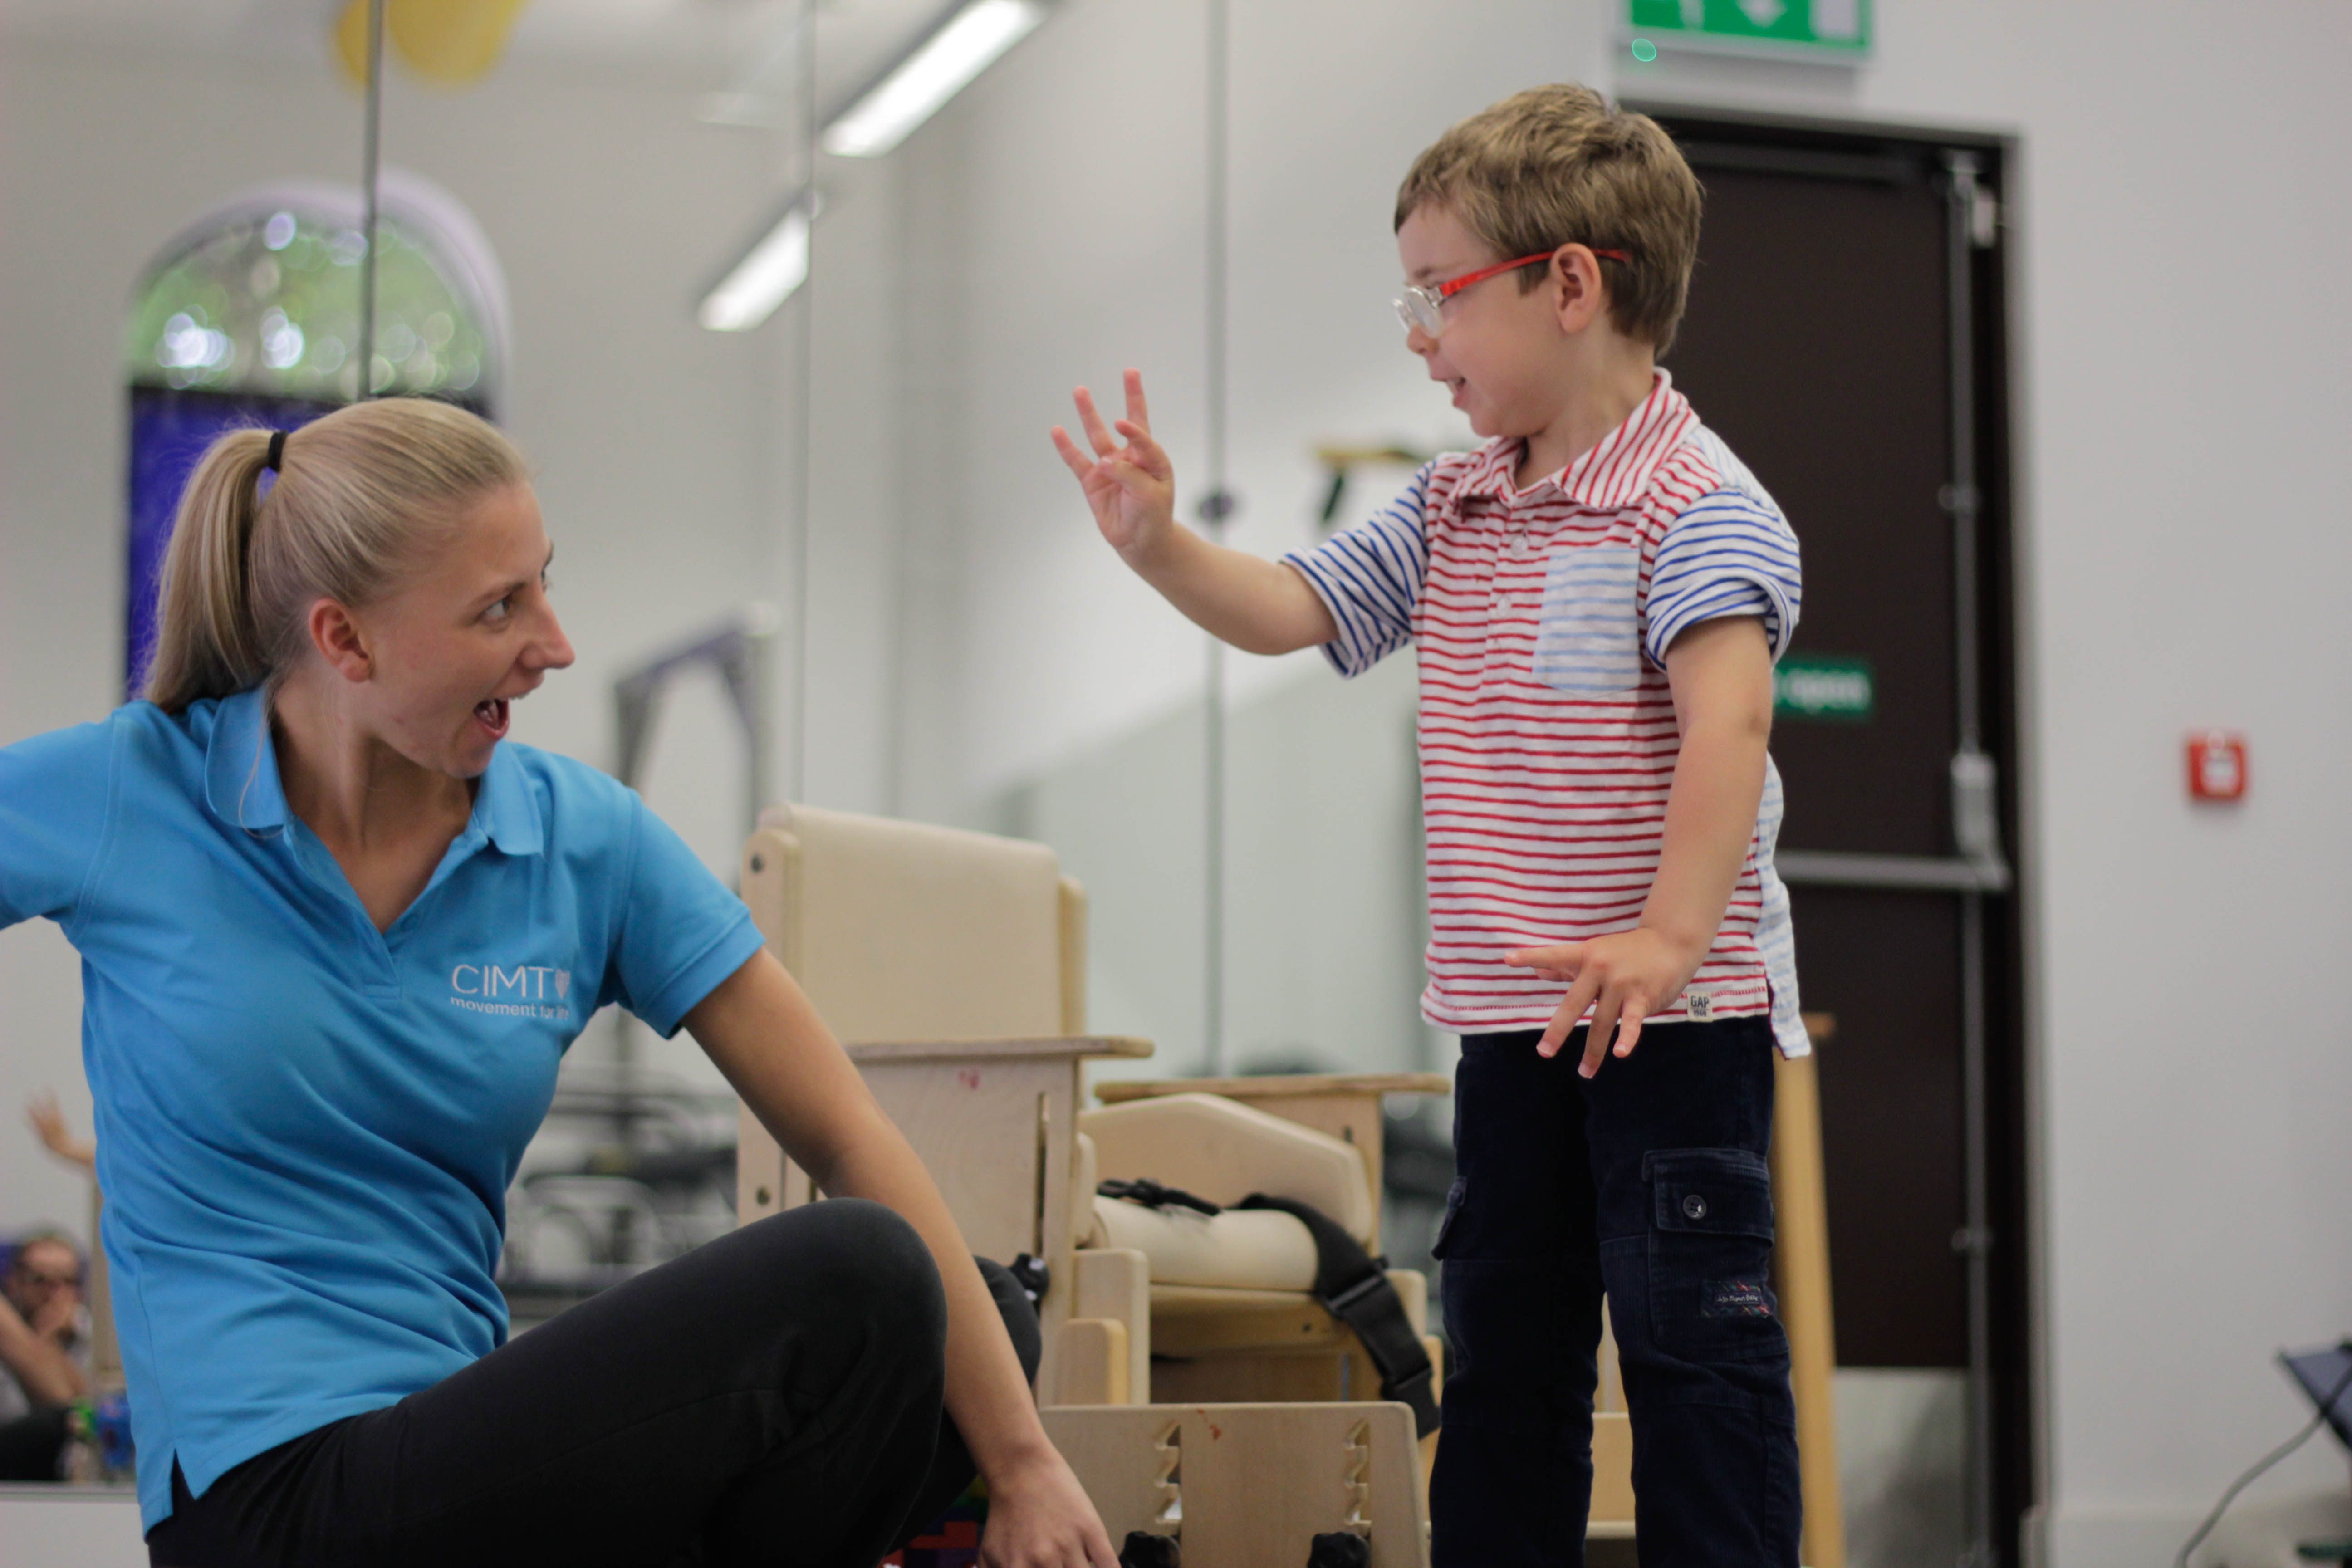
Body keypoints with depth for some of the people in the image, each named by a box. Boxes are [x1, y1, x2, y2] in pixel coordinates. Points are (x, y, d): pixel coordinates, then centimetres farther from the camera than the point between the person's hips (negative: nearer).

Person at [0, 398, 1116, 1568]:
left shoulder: (587, 839, 1)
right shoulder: (115, 798, -7)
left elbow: (848, 1139, -1)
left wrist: (1022, 1464, -7)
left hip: (466, 1415, 6)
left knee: (977, 1325, 0)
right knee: (850, 1285, -19)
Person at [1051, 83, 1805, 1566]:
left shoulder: (1693, 500, -13)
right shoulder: (1453, 511, 13)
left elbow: (1726, 719, -25)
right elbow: (1287, 609, 18)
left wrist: (1670, 935, -36)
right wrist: (1157, 541, 1)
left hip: (1677, 1012, -8)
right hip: (1516, 1013, 8)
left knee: (1692, 1334, -4)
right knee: (1503, 1338, 13)